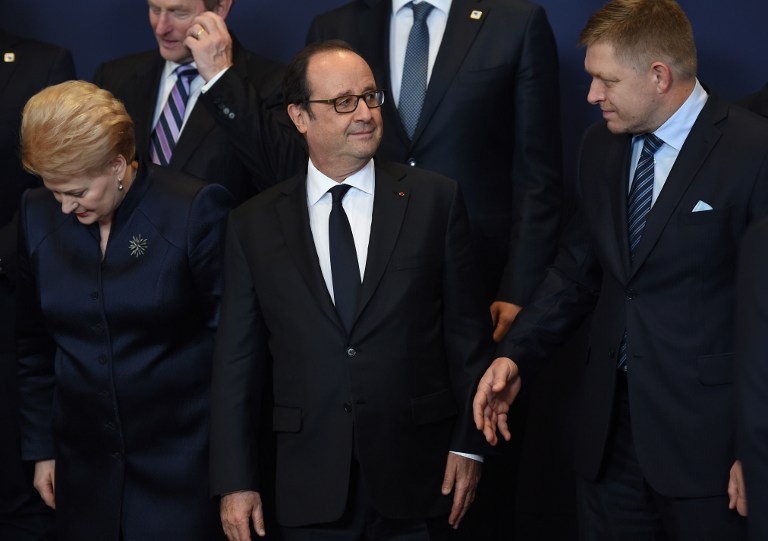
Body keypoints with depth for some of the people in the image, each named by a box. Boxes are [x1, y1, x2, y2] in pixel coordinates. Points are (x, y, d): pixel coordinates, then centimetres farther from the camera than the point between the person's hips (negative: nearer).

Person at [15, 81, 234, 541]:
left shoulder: (196, 211, -11)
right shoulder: (38, 214, 3)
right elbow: (34, 344, 12)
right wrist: (41, 448, 12)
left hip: (181, 466, -4)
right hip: (84, 465, 4)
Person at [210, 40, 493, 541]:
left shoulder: (436, 199, 1)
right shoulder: (254, 224, 3)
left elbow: (467, 331, 3)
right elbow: (237, 362, 5)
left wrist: (468, 443, -1)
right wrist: (236, 481, 2)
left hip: (416, 479, 0)